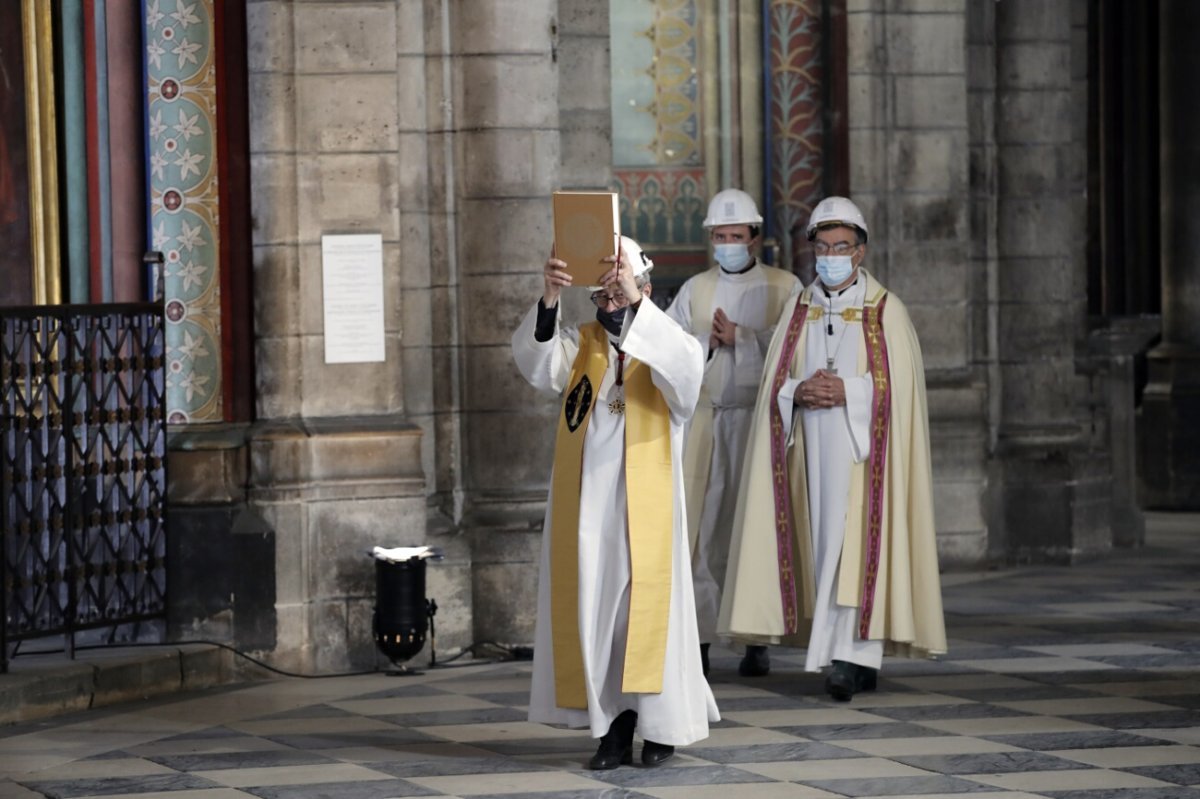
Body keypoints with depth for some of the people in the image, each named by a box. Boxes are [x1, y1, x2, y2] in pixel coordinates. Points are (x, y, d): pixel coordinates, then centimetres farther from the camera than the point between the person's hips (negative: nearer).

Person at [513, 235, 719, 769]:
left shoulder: (664, 345, 1)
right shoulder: (577, 346, 7)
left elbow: (686, 365, -24)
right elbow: (533, 358, -15)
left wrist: (635, 302, -35)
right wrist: (549, 299, -33)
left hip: (644, 503, -2)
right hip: (586, 503, 3)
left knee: (648, 606, -2)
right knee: (593, 609, 1)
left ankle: (663, 724, 10)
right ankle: (614, 725, 6)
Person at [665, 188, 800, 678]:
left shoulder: (785, 288, 5)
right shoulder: (694, 290, 14)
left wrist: (740, 337, -14)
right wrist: (709, 341, -13)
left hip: (761, 421, -2)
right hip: (706, 421, 2)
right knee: (702, 527, -4)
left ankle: (757, 643, 3)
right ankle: (697, 639, -2)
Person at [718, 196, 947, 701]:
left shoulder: (886, 310, -1)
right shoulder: (799, 311, 12)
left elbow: (900, 385, -6)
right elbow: (774, 384, 9)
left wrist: (848, 391, -18)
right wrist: (800, 391, -12)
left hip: (865, 447, -4)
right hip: (814, 448, 5)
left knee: (856, 541, -14)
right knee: (826, 542, 3)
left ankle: (848, 655, -19)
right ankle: (861, 661, 8)